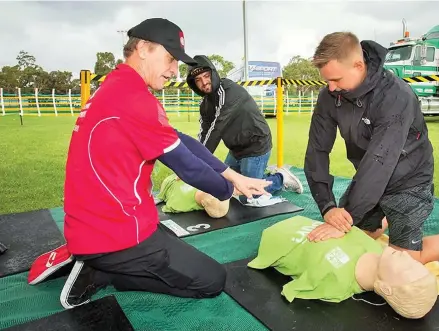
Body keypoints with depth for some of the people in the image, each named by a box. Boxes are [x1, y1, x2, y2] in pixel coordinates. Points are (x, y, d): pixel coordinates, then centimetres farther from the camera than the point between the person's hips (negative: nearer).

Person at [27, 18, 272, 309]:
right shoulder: (134, 96, -22)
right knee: (212, 280, 2)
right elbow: (186, 165, -15)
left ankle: (94, 262, 15)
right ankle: (98, 273, -1)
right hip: (113, 232, -10)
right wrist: (228, 190, 4)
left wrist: (233, 176, 4)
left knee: (176, 248, 31)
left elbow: (181, 142, 6)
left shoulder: (118, 87, 10)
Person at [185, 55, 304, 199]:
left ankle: (281, 178, 15)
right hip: (236, 150, 9)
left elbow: (216, 129, -28)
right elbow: (203, 135, -3)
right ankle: (268, 176, 28)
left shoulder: (230, 91, -24)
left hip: (256, 147, -9)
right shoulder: (205, 103, 3)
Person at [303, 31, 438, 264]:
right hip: (368, 179, 5)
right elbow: (317, 150, -15)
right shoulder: (329, 96, -13)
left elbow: (379, 161, -34)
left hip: (407, 182, -5)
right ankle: (384, 223, 40)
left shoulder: (396, 97, -29)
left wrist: (347, 218, -34)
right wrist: (327, 207, -25)